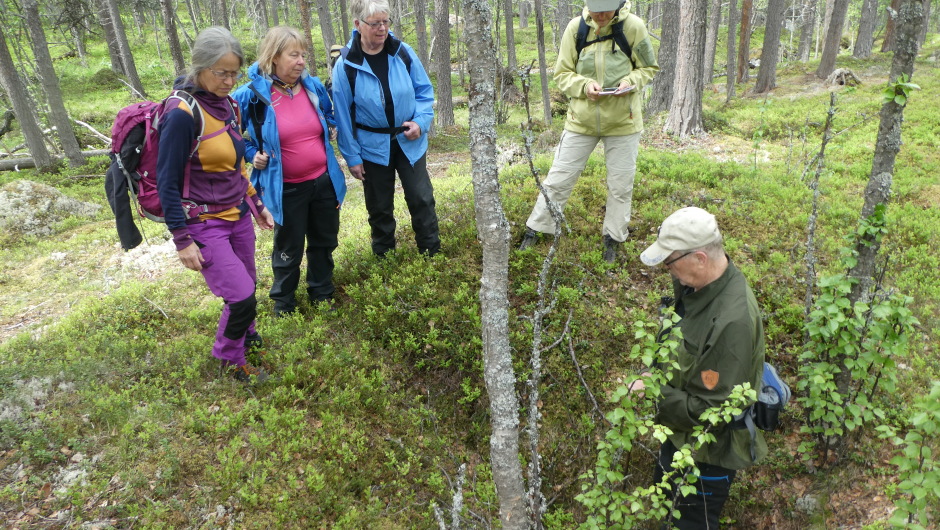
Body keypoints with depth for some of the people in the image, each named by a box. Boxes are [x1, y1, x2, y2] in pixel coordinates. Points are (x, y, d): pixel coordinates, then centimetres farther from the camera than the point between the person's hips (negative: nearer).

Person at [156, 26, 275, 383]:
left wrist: (256, 204, 18)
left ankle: (245, 337, 43)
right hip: (204, 224, -7)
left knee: (246, 287, 14)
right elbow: (167, 182, -16)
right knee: (241, 296, -8)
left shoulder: (227, 105, 4)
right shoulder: (182, 113, -20)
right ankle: (228, 359, 19)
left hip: (237, 215, 7)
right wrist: (182, 240, -15)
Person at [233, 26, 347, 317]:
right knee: (288, 250, 11)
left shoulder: (314, 86, -1)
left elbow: (330, 116, 21)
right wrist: (251, 153, -9)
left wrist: (332, 129, 3)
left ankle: (322, 294, 40)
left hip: (324, 181, 4)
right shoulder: (252, 95, -14)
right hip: (285, 189, -4)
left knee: (324, 242, 18)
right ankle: (283, 304, 33)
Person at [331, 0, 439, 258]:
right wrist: (352, 157, -5)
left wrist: (421, 121, -12)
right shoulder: (346, 65, -11)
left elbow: (425, 90, 4)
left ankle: (432, 253, 22)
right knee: (379, 207, 12)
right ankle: (384, 257, 30)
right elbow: (343, 115, -6)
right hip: (373, 147, -1)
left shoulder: (403, 53, -7)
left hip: (410, 142, 1)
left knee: (421, 198, 6)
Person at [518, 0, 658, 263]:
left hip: (622, 121, 0)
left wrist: (630, 82, -17)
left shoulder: (634, 27, -7)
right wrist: (584, 86, -19)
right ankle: (534, 230, 19)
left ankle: (613, 238, 26)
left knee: (621, 185, 8)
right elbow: (562, 73, 0)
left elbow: (649, 67, 4)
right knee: (558, 179, 4)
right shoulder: (576, 28, -6)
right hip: (581, 119, 0)